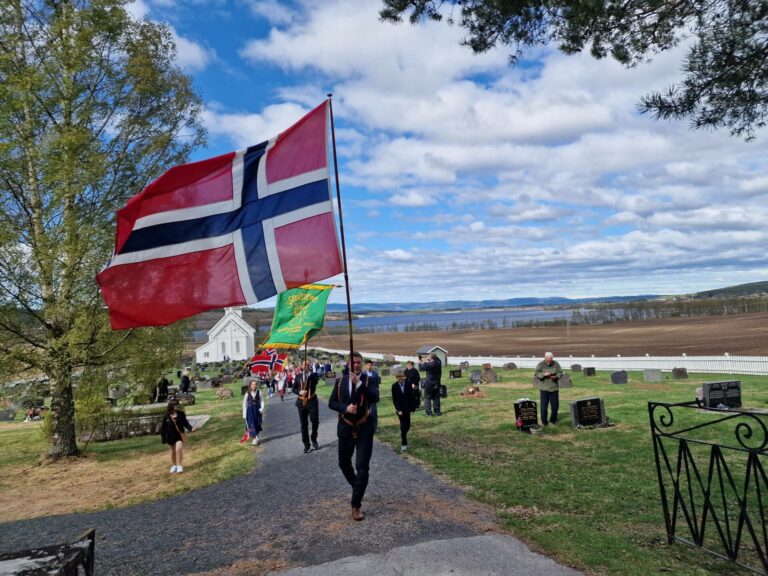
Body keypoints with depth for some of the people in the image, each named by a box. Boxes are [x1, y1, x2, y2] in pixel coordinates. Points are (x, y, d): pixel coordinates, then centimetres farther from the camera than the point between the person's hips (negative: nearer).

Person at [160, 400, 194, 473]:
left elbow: (185, 423, -5)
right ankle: (173, 465, 33)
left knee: (179, 449, -17)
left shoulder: (181, 414, -9)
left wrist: (191, 428, -22)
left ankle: (179, 465, -3)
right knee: (173, 451, 15)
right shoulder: (166, 416, -10)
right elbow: (163, 427, -3)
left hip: (179, 435, -1)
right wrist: (163, 438, -2)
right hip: (170, 436, 1)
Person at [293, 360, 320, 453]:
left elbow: (314, 382, -23)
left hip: (312, 401, -1)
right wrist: (299, 392, -12)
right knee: (304, 424, 6)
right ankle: (306, 445, 15)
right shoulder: (298, 376, 5)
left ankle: (314, 440, 27)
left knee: (315, 422, 1)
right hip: (301, 402, 2)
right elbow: (293, 389, 7)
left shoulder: (313, 374, -1)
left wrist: (308, 372, -26)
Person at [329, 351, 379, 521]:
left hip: (364, 429, -3)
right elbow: (331, 403, 2)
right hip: (345, 428, 3)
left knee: (362, 467, -7)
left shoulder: (369, 381, -7)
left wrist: (359, 383, -30)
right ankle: (356, 486, 47)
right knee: (344, 463, 18)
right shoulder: (340, 381, 1)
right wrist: (345, 408, -16)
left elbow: (375, 398, -24)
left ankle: (356, 505, 3)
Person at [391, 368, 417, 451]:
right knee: (403, 425, -2)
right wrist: (398, 410, -13)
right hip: (400, 409, -2)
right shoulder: (394, 386, -7)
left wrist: (413, 407, -4)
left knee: (407, 425, 9)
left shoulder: (408, 384, -5)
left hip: (407, 408, 2)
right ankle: (404, 444, 6)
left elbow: (412, 396, -1)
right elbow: (394, 399, -6)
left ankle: (403, 436, 40)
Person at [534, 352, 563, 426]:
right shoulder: (540, 364, -3)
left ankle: (553, 420, 28)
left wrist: (556, 376, -14)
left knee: (555, 405, 8)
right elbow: (536, 374, -6)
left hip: (554, 388, 2)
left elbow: (560, 373, 6)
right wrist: (543, 374, -23)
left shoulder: (556, 364, 3)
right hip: (544, 389, -2)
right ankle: (544, 422, 9)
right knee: (544, 406, -1)